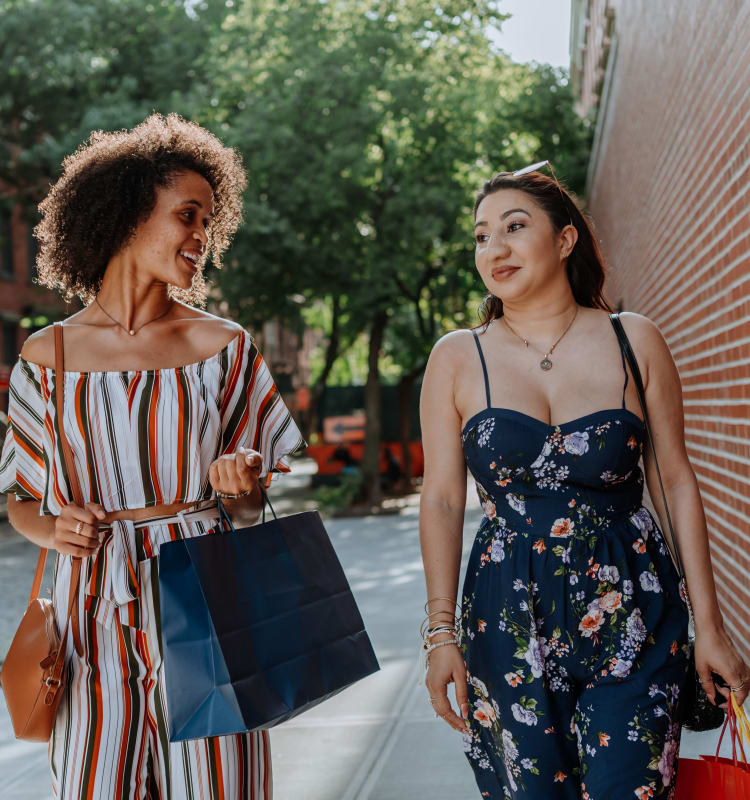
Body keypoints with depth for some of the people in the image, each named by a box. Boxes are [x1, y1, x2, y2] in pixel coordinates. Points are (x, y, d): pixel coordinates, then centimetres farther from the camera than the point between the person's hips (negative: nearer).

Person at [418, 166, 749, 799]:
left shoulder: (635, 342, 1)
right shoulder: (457, 358, 1)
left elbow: (676, 484, 3)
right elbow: (442, 500, 1)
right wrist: (442, 632, -3)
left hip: (630, 610, 0)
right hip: (509, 618, 1)